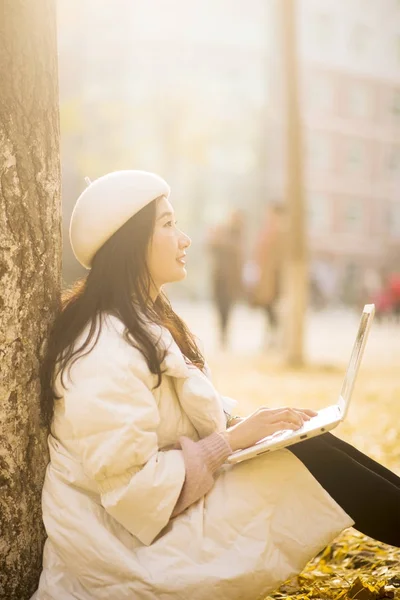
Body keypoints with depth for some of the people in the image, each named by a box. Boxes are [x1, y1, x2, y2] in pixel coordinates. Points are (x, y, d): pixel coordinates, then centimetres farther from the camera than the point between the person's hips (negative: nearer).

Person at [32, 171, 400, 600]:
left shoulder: (146, 322, 8)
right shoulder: (106, 354, -24)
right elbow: (135, 491, -26)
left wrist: (247, 422, -3)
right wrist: (230, 440, -20)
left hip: (166, 503, 9)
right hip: (132, 545, -9)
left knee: (307, 446, -3)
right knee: (311, 458, -14)